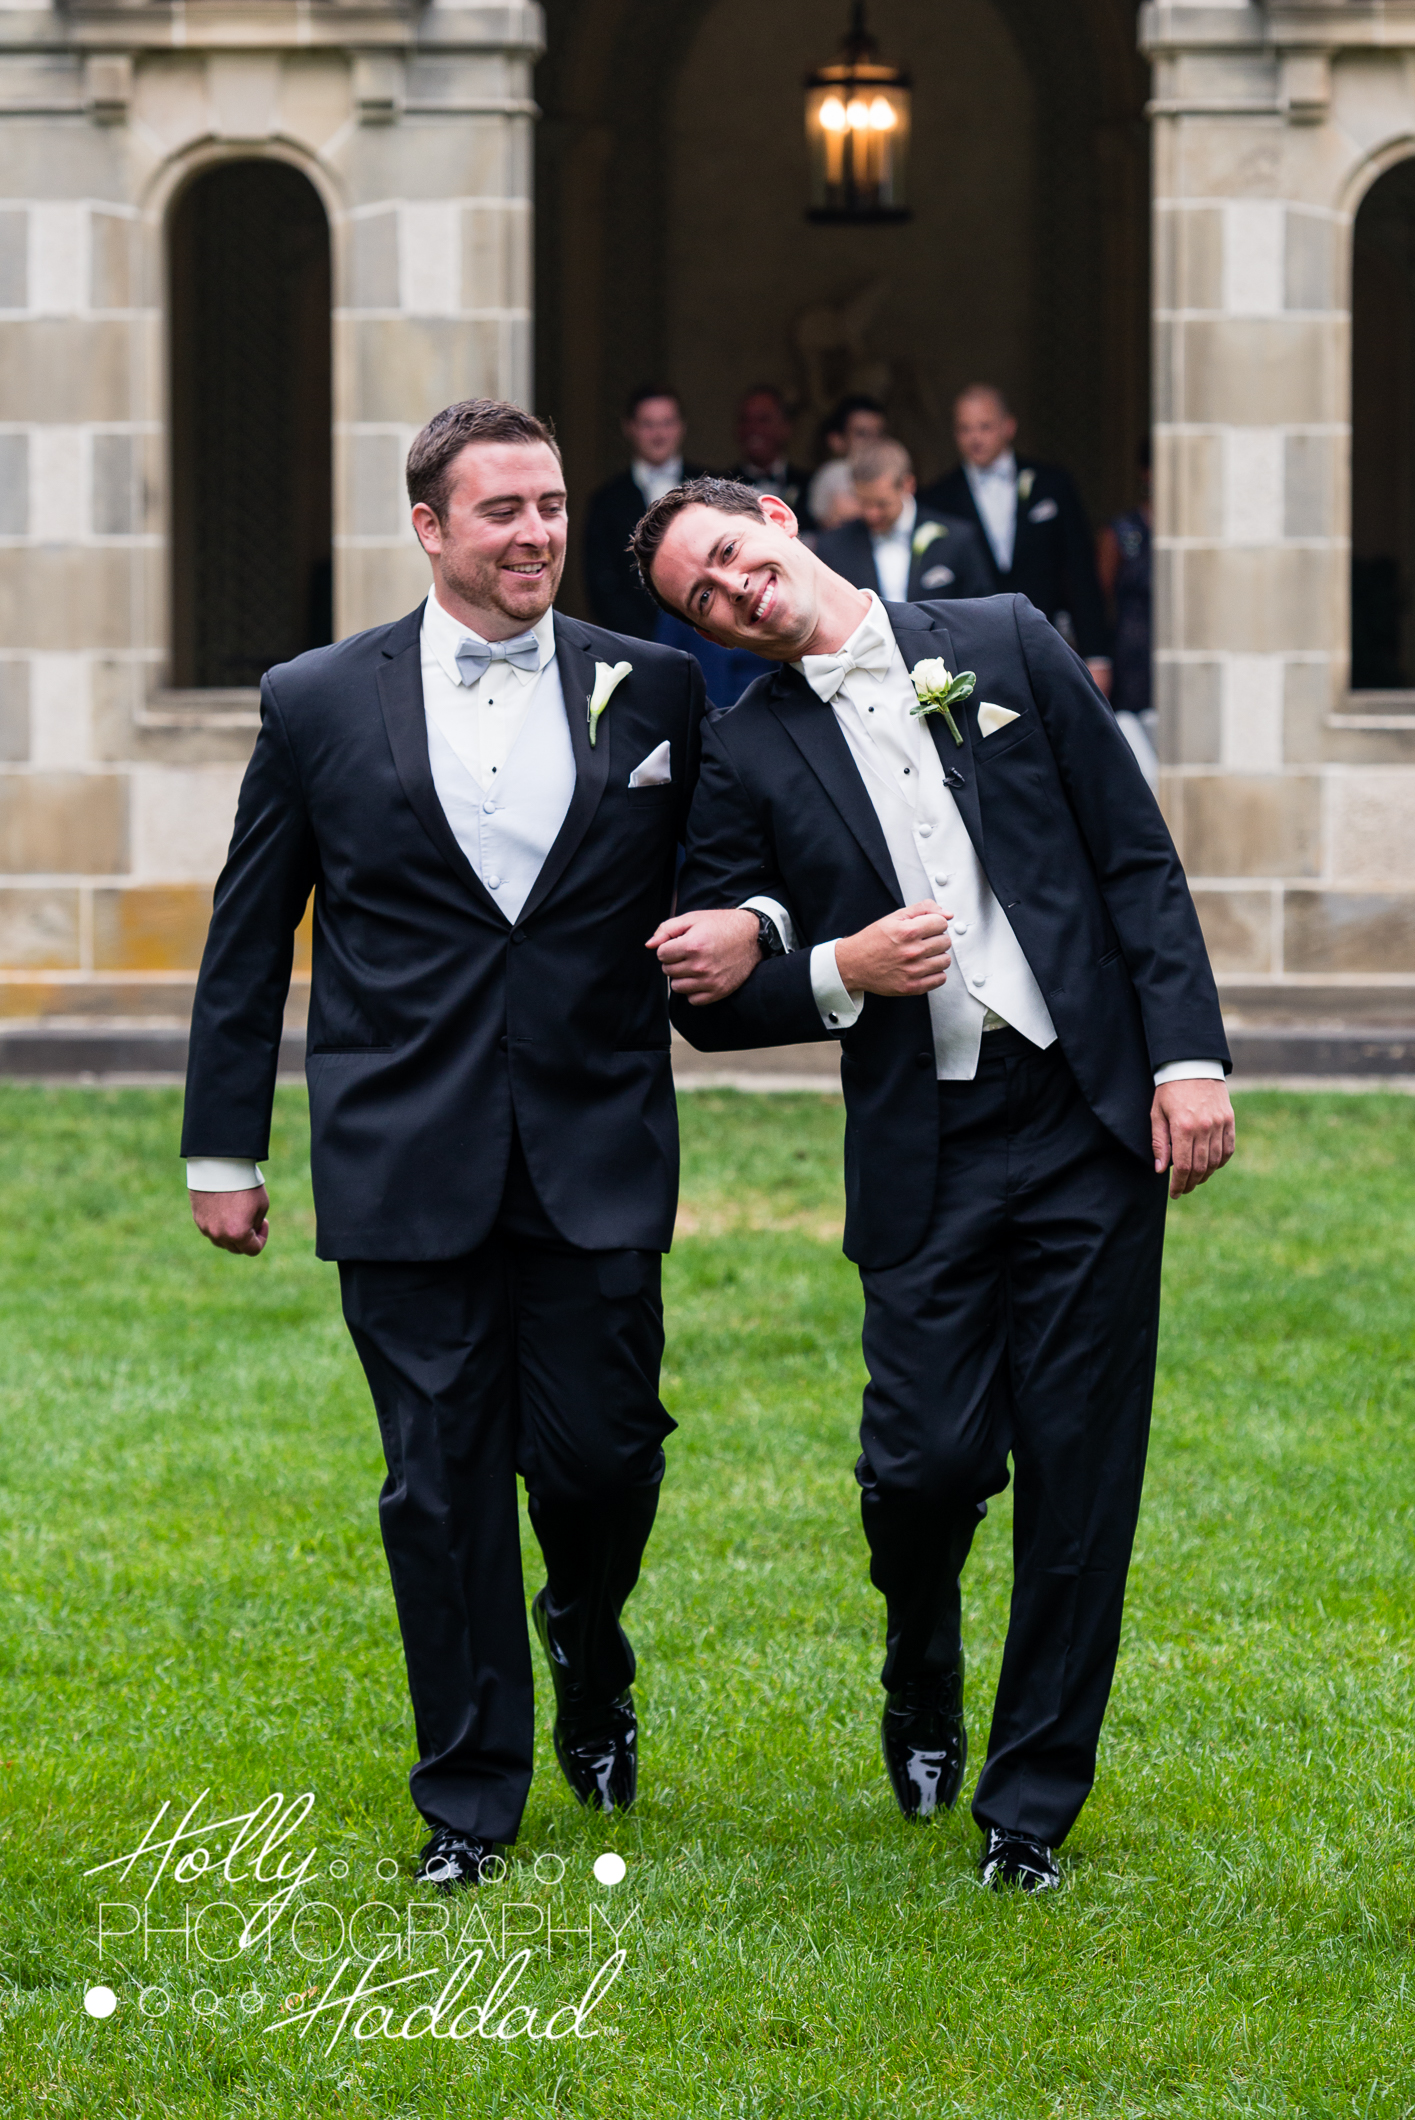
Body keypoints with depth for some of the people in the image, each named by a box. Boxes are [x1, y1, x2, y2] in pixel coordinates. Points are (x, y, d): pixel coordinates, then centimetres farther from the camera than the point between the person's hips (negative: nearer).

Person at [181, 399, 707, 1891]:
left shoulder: (653, 692, 4)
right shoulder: (319, 704, 3)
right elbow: (246, 943, 8)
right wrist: (223, 1149, 8)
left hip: (597, 1152, 0)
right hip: (406, 1157, 0)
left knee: (599, 1453, 0)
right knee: (440, 1480, 3)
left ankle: (590, 1659, 33)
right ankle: (469, 1791, 14)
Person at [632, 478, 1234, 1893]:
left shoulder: (1006, 644, 6)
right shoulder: (744, 754, 6)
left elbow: (1138, 857, 5)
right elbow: (711, 1003, 8)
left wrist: (1191, 1055, -4)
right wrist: (839, 973, -10)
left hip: (1094, 1118, 0)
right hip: (925, 1153, 0)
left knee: (1079, 1473, 0)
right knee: (927, 1458, -8)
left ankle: (1032, 1803, 12)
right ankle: (923, 1683, 25)